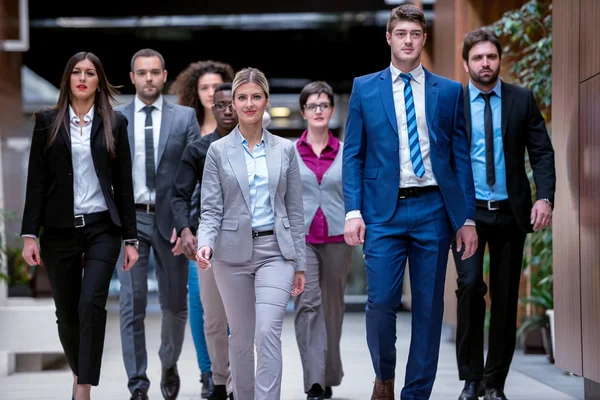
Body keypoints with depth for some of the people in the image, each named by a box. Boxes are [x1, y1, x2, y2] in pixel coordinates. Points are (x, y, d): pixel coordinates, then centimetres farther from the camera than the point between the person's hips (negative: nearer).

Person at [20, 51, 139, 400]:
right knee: (67, 312, 8)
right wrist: (30, 233, -5)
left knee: (92, 303, -17)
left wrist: (131, 239, 2)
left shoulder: (114, 123, 5)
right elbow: (36, 181, 3)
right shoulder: (48, 121, 5)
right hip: (59, 230, 1)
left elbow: (124, 184, 5)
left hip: (102, 227, -1)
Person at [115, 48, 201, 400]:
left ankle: (170, 365, 36)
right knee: (132, 306, -3)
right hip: (130, 219, 0)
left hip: (171, 219, 0)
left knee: (175, 304, 10)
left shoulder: (185, 117, 2)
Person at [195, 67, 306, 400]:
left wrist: (300, 263, 6)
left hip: (275, 251, 0)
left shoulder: (285, 149, 5)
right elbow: (210, 208, -2)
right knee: (241, 337, 10)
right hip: (233, 253, 0)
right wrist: (205, 243, -22)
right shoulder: (218, 151, 2)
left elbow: (294, 210, 7)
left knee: (268, 332, -15)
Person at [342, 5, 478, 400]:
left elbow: (461, 157, 8)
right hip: (384, 210, -1)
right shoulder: (364, 89, 8)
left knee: (429, 308, 3)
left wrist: (467, 218, 2)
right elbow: (353, 155, 5)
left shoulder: (449, 91, 9)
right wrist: (353, 211, -5)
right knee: (381, 303, -7)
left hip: (433, 209, 1)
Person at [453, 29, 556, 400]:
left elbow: (542, 152, 1)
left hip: (511, 212, 2)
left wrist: (545, 197, -13)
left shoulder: (523, 99, 4)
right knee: (471, 285, -17)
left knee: (506, 297, 5)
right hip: (467, 211, -2)